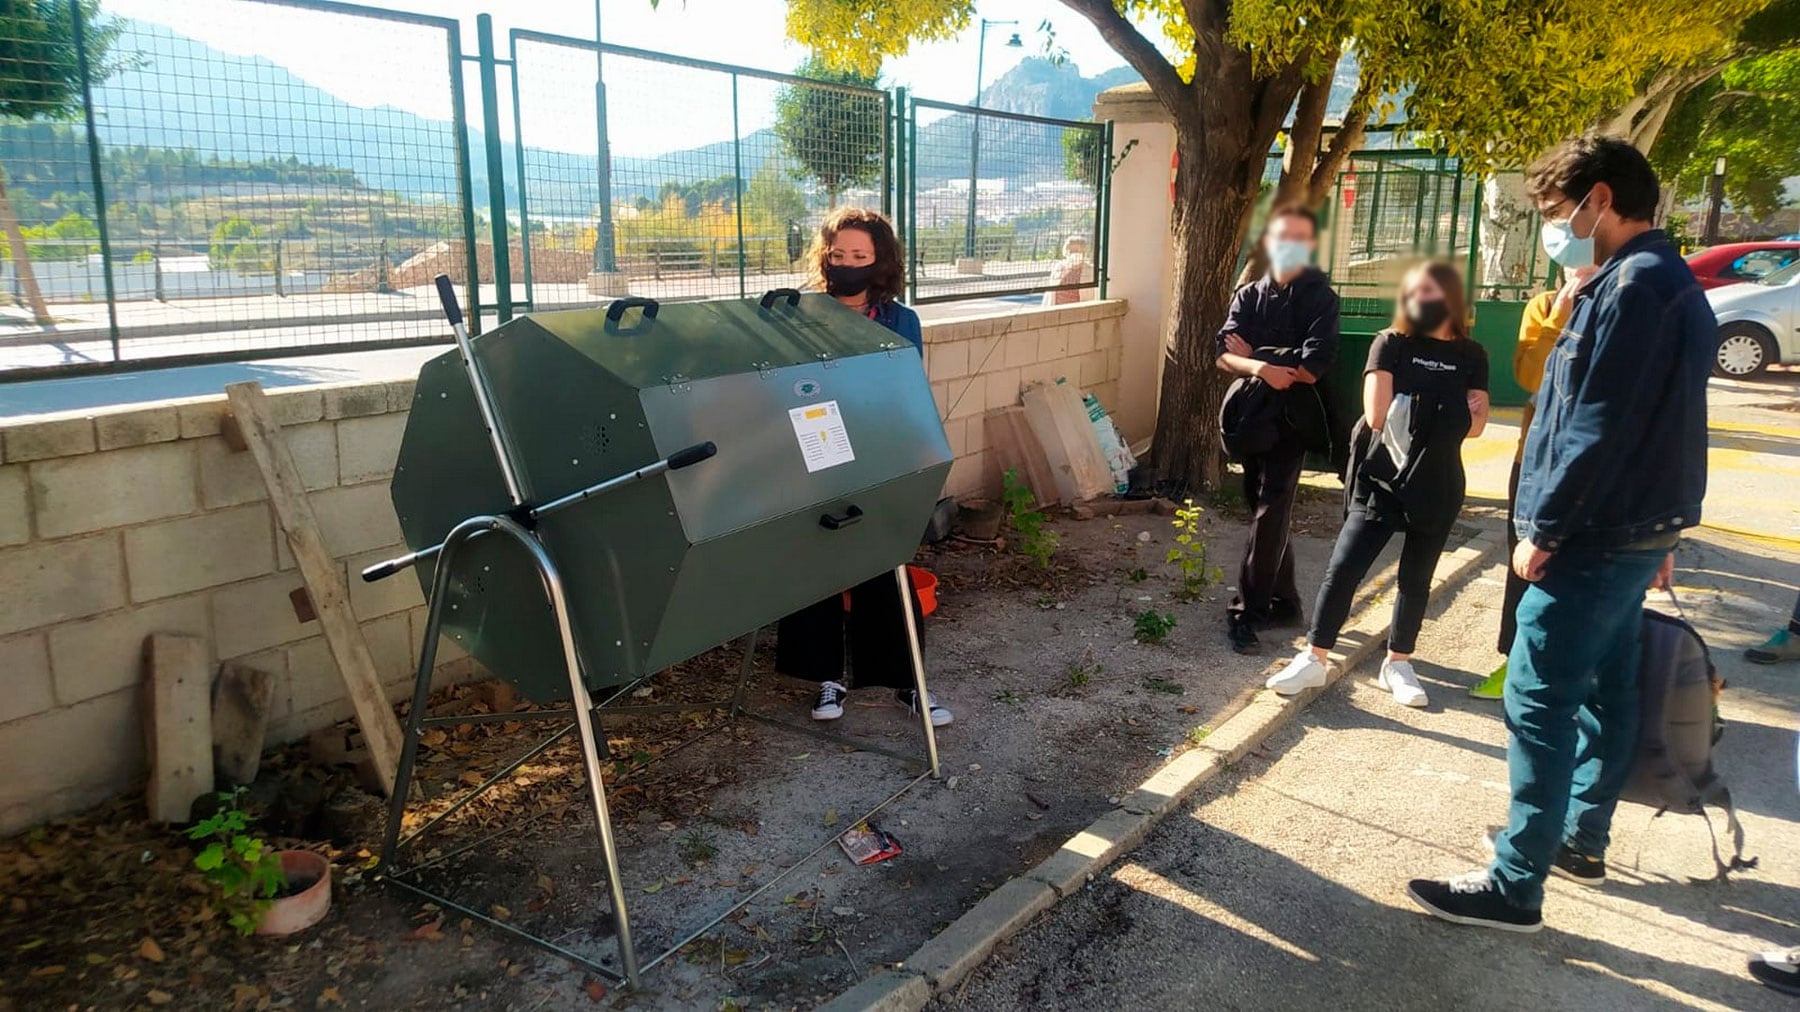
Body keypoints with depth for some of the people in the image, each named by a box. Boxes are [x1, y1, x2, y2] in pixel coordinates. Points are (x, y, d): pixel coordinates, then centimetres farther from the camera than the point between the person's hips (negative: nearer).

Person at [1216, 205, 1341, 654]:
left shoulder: (1321, 297, -3)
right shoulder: (1248, 295, 10)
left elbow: (1312, 367, -16)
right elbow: (1225, 354, -4)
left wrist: (1253, 357, -9)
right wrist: (1262, 368, -23)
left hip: (1291, 419, -5)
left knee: (1269, 515, -10)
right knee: (1265, 511, 11)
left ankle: (1247, 612, -8)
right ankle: (1283, 602, 24)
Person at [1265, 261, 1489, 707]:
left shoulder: (1471, 357, 5)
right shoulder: (1391, 344, -1)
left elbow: (1474, 426, -1)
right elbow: (1377, 415, -10)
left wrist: (1414, 418, -16)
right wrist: (1445, 416, -6)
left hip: (1437, 489, 2)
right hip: (1381, 479, -2)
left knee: (1415, 579, 10)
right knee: (1343, 568, -8)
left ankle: (1398, 664, 23)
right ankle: (1313, 658, 1)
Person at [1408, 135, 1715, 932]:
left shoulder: (1636, 283, -19)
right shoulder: (1668, 281, 14)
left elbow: (1599, 428, -24)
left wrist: (1543, 529, -16)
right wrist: (1660, 531, 22)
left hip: (1595, 539, -11)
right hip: (1631, 532, 11)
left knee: (1538, 707, -7)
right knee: (1604, 692, 18)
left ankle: (1514, 888, 0)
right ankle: (1582, 840, 31)